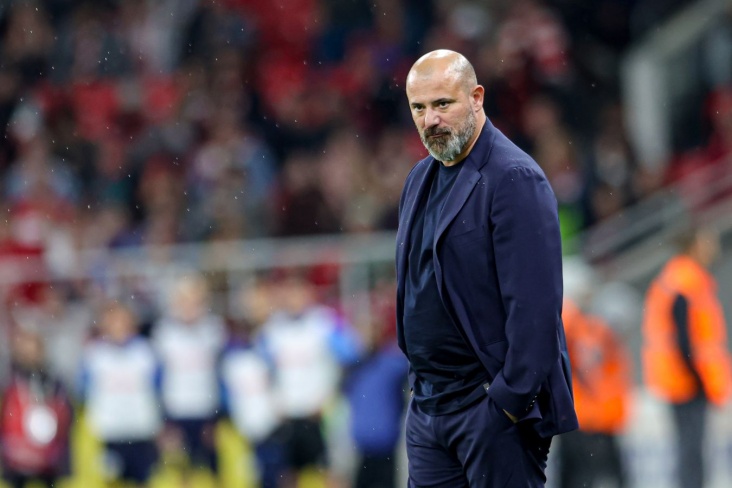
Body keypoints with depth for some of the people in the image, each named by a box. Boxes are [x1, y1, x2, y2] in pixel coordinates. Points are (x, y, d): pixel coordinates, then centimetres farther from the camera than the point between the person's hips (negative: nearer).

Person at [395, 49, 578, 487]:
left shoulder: (515, 179, -13)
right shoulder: (422, 178, 14)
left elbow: (535, 301, -19)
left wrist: (513, 398, -20)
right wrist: (418, 377, 16)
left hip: (494, 401, -8)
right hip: (428, 402, 8)